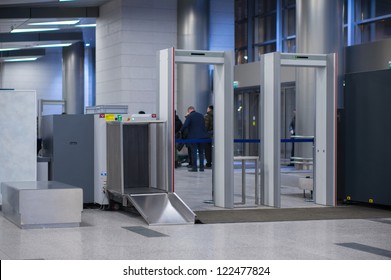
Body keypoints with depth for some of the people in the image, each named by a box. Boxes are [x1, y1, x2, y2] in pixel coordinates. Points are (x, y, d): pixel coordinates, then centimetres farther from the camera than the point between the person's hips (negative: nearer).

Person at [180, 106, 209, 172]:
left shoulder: (189, 116, -9)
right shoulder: (201, 115, 9)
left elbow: (185, 125, -18)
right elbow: (204, 125, 13)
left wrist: (181, 131, -4)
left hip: (193, 137, -5)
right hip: (201, 136, 5)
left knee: (194, 152, -1)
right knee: (201, 152, 11)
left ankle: (194, 167, -3)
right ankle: (201, 167, 11)